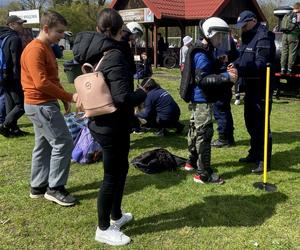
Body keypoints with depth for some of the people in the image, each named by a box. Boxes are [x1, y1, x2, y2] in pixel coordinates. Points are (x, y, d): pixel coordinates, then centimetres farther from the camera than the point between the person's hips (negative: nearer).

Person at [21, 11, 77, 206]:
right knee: (63, 143, -7)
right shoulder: (35, 50, -18)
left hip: (44, 104, 10)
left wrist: (64, 98, 6)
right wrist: (69, 97, -20)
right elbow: (41, 83, -25)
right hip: (41, 105, -10)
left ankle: (38, 187, 24)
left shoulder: (46, 48, 14)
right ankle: (55, 188, 4)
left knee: (44, 145, 14)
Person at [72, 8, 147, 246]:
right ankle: (104, 229, 22)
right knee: (112, 175, 5)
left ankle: (116, 215, 40)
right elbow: (122, 98, -29)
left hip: (102, 121, 9)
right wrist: (142, 93, -11)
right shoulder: (114, 56, -22)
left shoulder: (95, 53, 5)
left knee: (121, 168, 24)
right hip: (112, 125, -9)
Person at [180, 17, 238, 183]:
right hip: (202, 100, -11)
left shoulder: (205, 51, 14)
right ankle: (204, 174, -3)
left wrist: (225, 74, 6)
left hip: (197, 99, 11)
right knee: (204, 133, -8)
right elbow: (202, 79, -26)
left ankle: (192, 162, 35)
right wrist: (226, 77, -31)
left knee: (195, 130, 20)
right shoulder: (202, 54, -18)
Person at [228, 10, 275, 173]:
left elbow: (261, 64, -23)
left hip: (261, 87, -10)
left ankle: (264, 160, 3)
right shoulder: (247, 36, 16)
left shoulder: (263, 37, -14)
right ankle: (255, 154, 31)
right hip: (250, 86, 10)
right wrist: (235, 64, -4)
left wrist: (240, 71, -31)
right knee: (250, 121, 17)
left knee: (261, 123, -6)